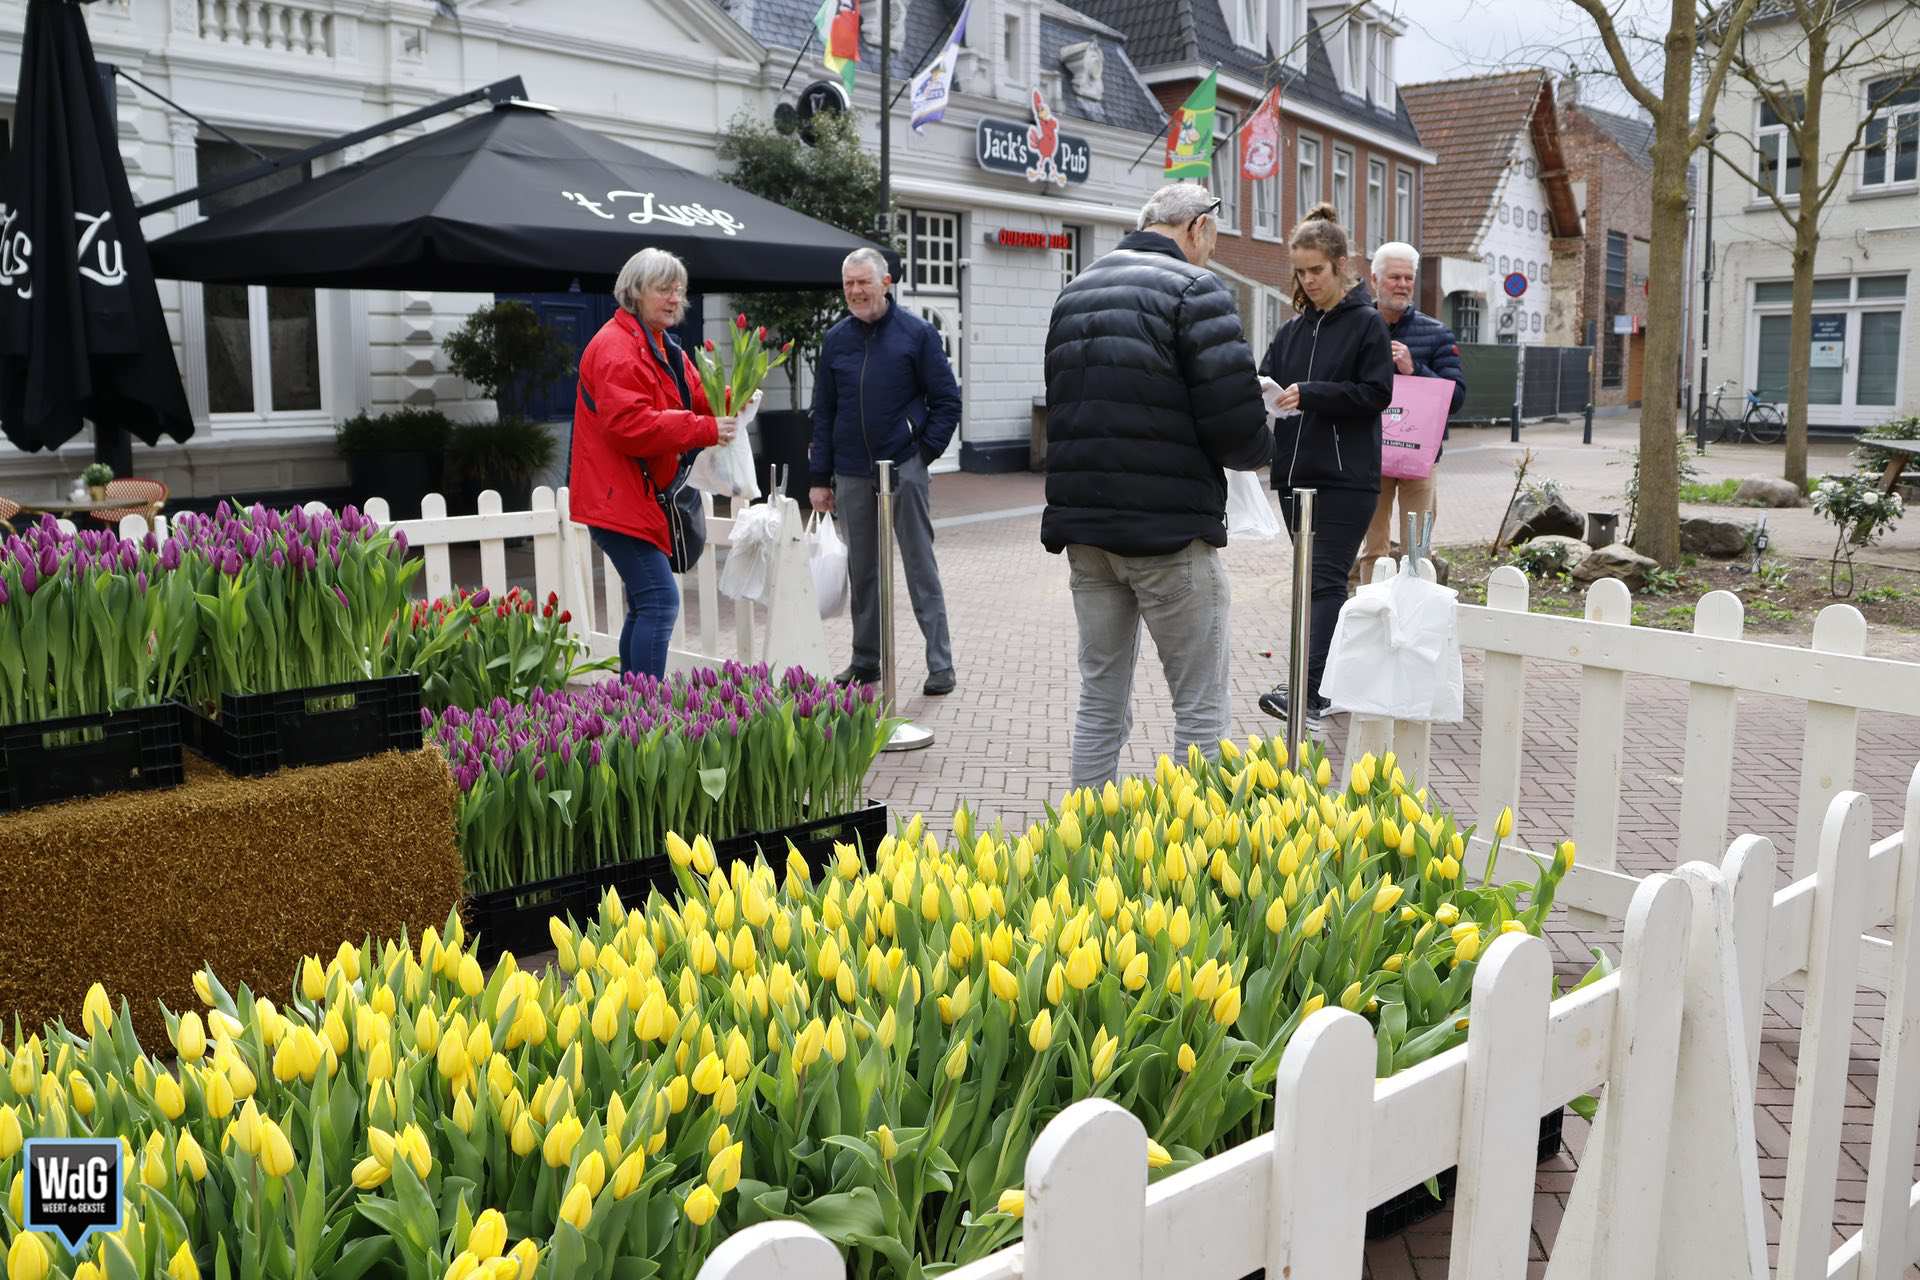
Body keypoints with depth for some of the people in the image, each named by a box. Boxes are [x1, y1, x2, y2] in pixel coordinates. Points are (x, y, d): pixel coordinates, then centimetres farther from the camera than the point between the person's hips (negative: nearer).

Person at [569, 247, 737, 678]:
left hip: (643, 496, 11)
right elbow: (631, 425, -25)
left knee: (646, 605, 14)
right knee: (660, 601, -17)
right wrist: (706, 430, -25)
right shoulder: (616, 348, -14)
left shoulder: (663, 347, 19)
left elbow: (695, 400, 18)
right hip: (619, 497, -11)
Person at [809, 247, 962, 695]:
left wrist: (925, 450, -8)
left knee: (921, 567, -2)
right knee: (861, 570, 10)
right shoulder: (835, 339, 9)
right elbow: (823, 412, 11)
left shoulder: (917, 333, -1)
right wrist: (820, 477, 7)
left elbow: (947, 400, 1)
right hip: (851, 474, 4)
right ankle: (865, 660, 21)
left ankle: (940, 664, 3)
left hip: (904, 469, -4)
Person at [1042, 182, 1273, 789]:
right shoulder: (1194, 288, -8)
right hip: (1169, 531, -7)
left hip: (1082, 527, 7)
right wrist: (1259, 449, 4)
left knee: (1101, 699, 16)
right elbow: (1234, 421, -16)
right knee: (1201, 703, 4)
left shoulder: (1074, 292, 15)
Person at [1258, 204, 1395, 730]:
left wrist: (1310, 395, -18)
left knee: (1326, 580, -13)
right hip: (1296, 471, 6)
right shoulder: (1292, 329, 15)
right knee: (1317, 580, 10)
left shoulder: (1367, 324, -1)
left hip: (1346, 476, -6)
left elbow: (1377, 393, -9)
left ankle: (1308, 693, -20)